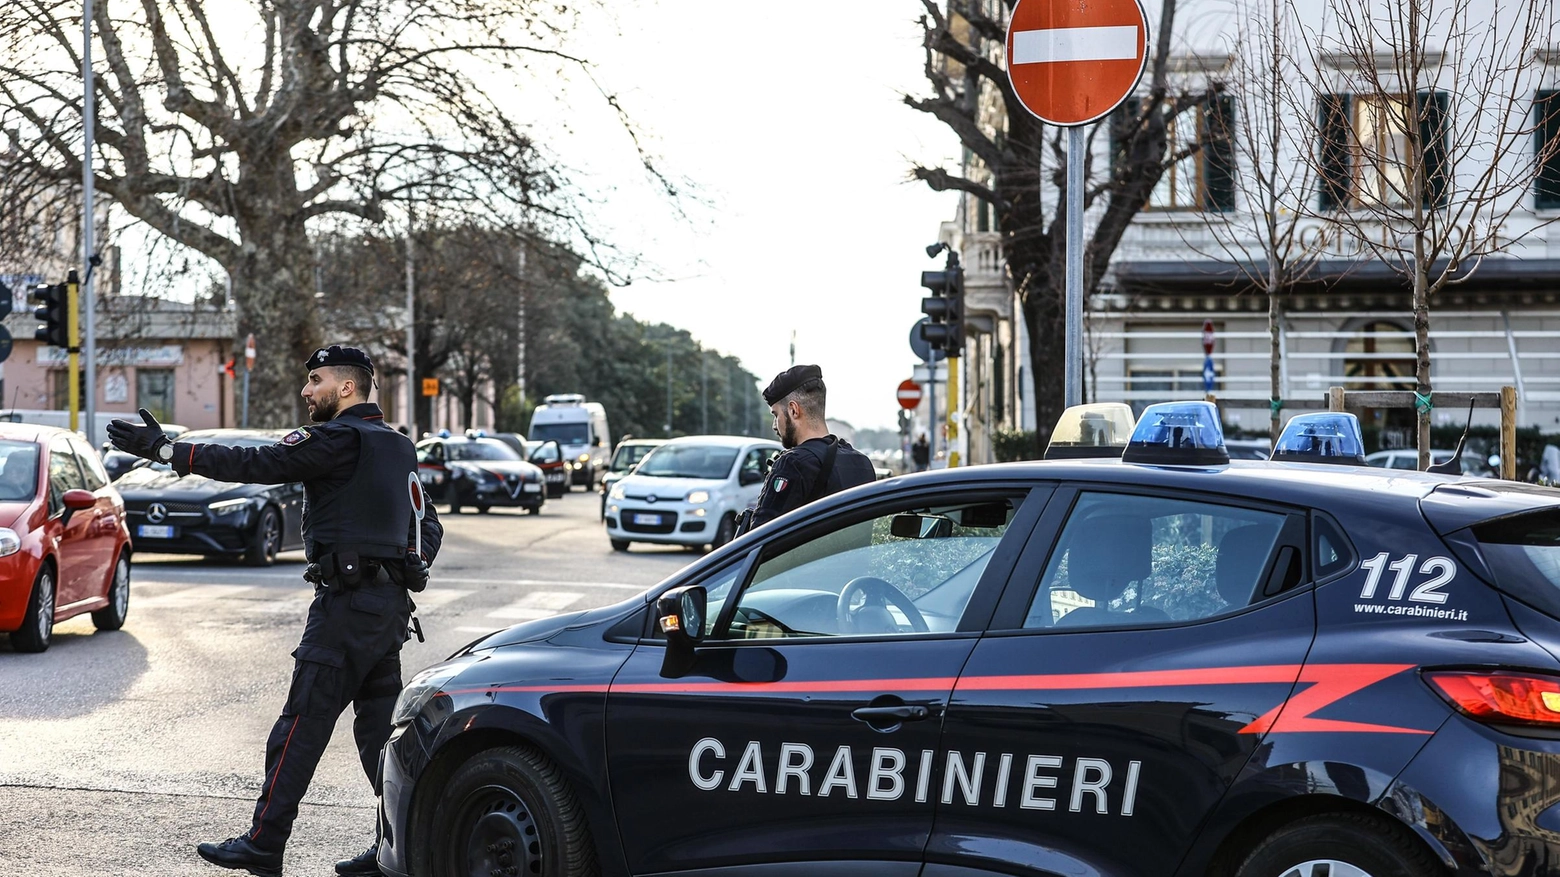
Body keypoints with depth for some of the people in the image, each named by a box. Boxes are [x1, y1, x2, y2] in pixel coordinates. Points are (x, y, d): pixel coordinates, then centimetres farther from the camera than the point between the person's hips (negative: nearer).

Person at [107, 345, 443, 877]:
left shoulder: (340, 439, -10)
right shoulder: (398, 447, 18)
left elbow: (254, 464, -17)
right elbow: (428, 526, 24)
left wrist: (165, 450, -17)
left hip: (348, 602, -9)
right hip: (392, 602, 9)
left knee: (302, 723, -4)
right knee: (379, 725, 11)